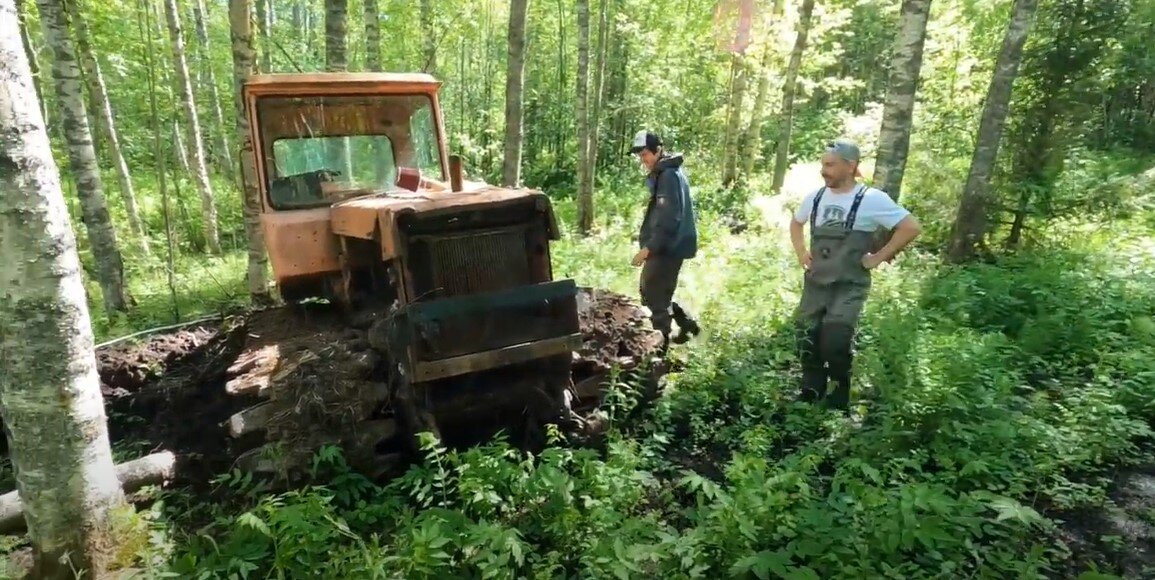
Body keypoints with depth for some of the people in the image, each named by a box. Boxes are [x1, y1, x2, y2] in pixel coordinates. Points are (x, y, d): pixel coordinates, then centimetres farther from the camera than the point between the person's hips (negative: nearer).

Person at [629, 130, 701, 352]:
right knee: (649, 290, 18)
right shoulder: (663, 173, 14)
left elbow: (669, 219, -25)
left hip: (669, 247, -10)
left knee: (654, 297, -3)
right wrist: (649, 244, 20)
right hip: (665, 246, 10)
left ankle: (659, 345, 9)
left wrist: (648, 247, -25)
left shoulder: (669, 175, -18)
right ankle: (687, 324, 29)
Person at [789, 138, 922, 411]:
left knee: (835, 342, -16)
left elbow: (912, 227, -10)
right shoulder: (816, 197, 5)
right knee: (808, 342, 6)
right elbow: (796, 223, 24)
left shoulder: (871, 199, -11)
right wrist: (801, 252, 11)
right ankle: (810, 397, 23)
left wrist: (878, 257, -11)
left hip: (850, 286, -5)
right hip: (815, 284, 5)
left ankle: (839, 399, 9)